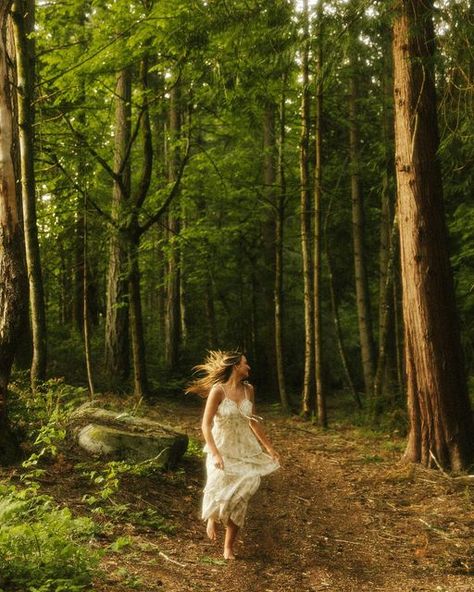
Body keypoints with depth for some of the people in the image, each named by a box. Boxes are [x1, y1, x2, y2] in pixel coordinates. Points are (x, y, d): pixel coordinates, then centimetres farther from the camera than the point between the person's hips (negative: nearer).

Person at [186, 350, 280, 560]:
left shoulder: (248, 390, 3)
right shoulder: (218, 390, -14)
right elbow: (206, 424, -16)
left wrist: (268, 447, 16)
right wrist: (214, 453, -28)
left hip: (245, 450, 5)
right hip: (222, 449, -4)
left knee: (239, 499, 2)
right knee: (220, 493, -11)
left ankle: (229, 547, 15)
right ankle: (212, 517, 27)